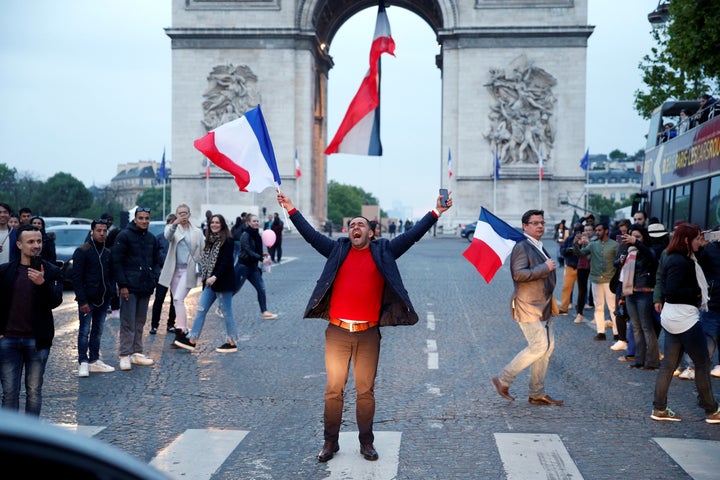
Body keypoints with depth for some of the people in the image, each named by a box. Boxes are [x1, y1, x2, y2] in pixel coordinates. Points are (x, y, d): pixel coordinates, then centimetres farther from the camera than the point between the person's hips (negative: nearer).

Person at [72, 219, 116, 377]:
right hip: (88, 299, -6)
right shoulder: (82, 251, -6)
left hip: (103, 299, 6)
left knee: (98, 331, 10)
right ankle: (83, 363, 0)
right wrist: (82, 301, -16)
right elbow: (77, 278, -10)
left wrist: (112, 294, 7)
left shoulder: (108, 253, 12)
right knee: (84, 331, -4)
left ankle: (94, 361, 17)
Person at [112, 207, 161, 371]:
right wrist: (122, 284, -14)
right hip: (129, 288, -6)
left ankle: (137, 353, 19)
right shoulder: (125, 235, -6)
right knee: (128, 323, -4)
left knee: (140, 322, 12)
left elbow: (156, 261, 20)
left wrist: (154, 278, 3)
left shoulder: (152, 238, 14)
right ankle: (125, 355, 1)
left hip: (146, 288, 6)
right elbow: (116, 261, -10)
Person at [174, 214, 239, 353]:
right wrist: (205, 278, 9)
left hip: (223, 282, -8)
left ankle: (232, 343, 10)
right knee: (200, 310, 5)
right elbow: (205, 260, 18)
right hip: (210, 282, 8)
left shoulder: (227, 241, -9)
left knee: (227, 312, 0)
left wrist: (215, 277, -23)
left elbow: (226, 262, -17)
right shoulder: (210, 240, 15)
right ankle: (192, 340, 7)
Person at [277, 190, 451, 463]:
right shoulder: (338, 250, 10)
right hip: (337, 332, 1)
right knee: (333, 389, 6)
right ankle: (330, 442, 17)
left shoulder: (383, 252, 7)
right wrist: (291, 210, 12)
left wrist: (435, 214, 0)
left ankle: (366, 443, 19)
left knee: (366, 391, 7)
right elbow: (311, 235, 13)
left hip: (368, 334, -1)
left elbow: (412, 236, 5)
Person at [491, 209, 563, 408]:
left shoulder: (539, 247, 18)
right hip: (528, 307, -10)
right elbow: (519, 274, -27)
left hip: (543, 307, 10)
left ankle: (537, 394, 17)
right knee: (539, 346, -12)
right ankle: (503, 380, 1)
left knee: (548, 347, 9)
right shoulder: (522, 246, -13)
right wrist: (545, 268, -21)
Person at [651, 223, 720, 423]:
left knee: (668, 364, 11)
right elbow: (672, 291, -23)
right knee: (702, 362, 2)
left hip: (672, 317, 10)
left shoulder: (672, 259, 12)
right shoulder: (680, 262, -19)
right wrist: (698, 291, -14)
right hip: (684, 318, -10)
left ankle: (659, 409, 14)